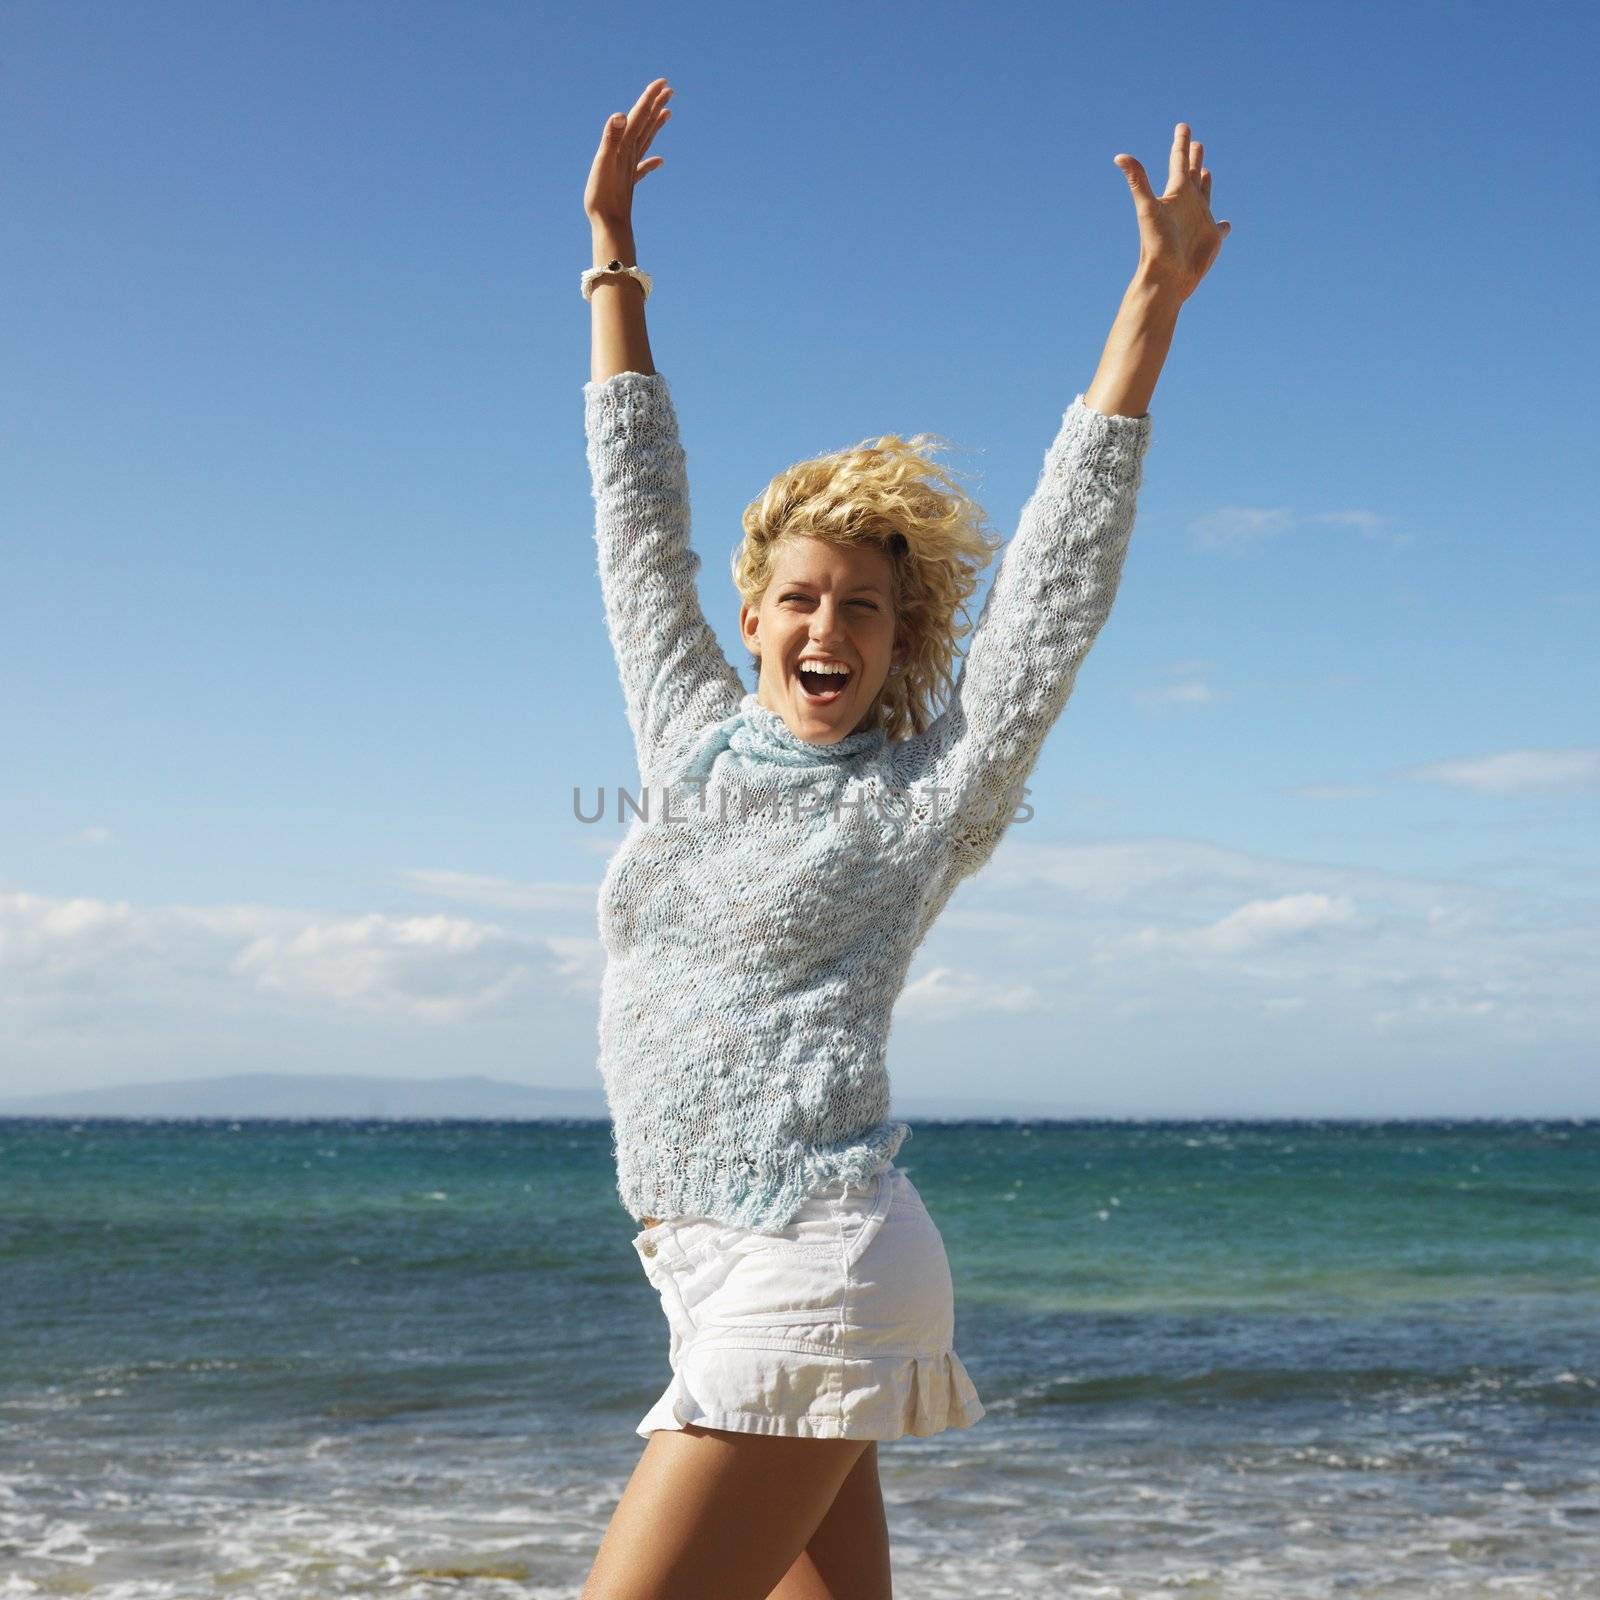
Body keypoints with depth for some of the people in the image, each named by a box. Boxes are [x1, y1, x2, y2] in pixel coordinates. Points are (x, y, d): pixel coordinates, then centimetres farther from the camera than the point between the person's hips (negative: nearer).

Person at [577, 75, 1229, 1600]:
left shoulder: (927, 791, 0)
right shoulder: (691, 735, 14)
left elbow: (1062, 564, -4)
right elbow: (638, 505, 19)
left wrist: (1152, 304, -6)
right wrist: (611, 249, 23)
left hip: (817, 1265, -6)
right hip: (712, 1280, 6)